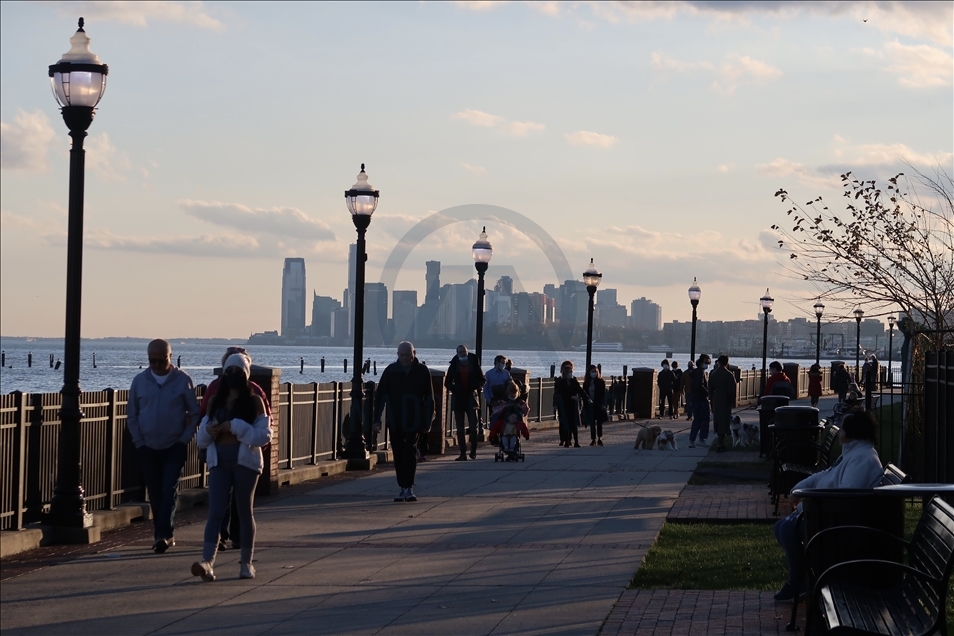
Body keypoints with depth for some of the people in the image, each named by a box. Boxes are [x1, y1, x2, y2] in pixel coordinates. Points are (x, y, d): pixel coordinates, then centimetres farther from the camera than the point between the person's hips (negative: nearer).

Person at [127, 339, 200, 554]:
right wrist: (139, 442, 0)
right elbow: (131, 415, 9)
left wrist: (185, 439, -7)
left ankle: (164, 534, -15)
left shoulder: (183, 380, -2)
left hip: (174, 447, -3)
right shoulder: (139, 381, 4)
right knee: (155, 494, 6)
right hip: (148, 448, 3)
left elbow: (195, 413, 2)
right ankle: (165, 535, 15)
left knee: (169, 491, -12)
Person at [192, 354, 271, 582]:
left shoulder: (254, 402, 1)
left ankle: (246, 563, 16)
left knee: (245, 512, 6)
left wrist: (235, 427, -18)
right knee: (215, 512, -9)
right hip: (219, 461, 3)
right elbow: (201, 437, 15)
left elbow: (264, 435, -9)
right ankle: (207, 562, -21)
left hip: (245, 461, -3)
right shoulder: (216, 401, 13)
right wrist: (207, 431, -9)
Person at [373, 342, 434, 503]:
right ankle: (403, 488, 13)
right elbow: (380, 395, 4)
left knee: (411, 452, -10)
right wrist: (377, 418, -1)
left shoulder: (422, 371, 1)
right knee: (398, 455, 5)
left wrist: (427, 421, 3)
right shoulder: (391, 370, 3)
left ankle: (408, 488, -11)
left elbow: (429, 398, 5)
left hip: (413, 421, -2)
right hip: (395, 421, 2)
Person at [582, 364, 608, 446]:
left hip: (598, 405, -3)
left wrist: (602, 404, -12)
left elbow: (603, 394, -4)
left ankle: (599, 439, 7)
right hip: (590, 406, 3)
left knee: (599, 423, 1)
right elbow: (584, 394, 7)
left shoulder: (601, 382, -2)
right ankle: (593, 440, 8)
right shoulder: (586, 383, 6)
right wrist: (587, 400, -5)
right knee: (592, 423, 5)